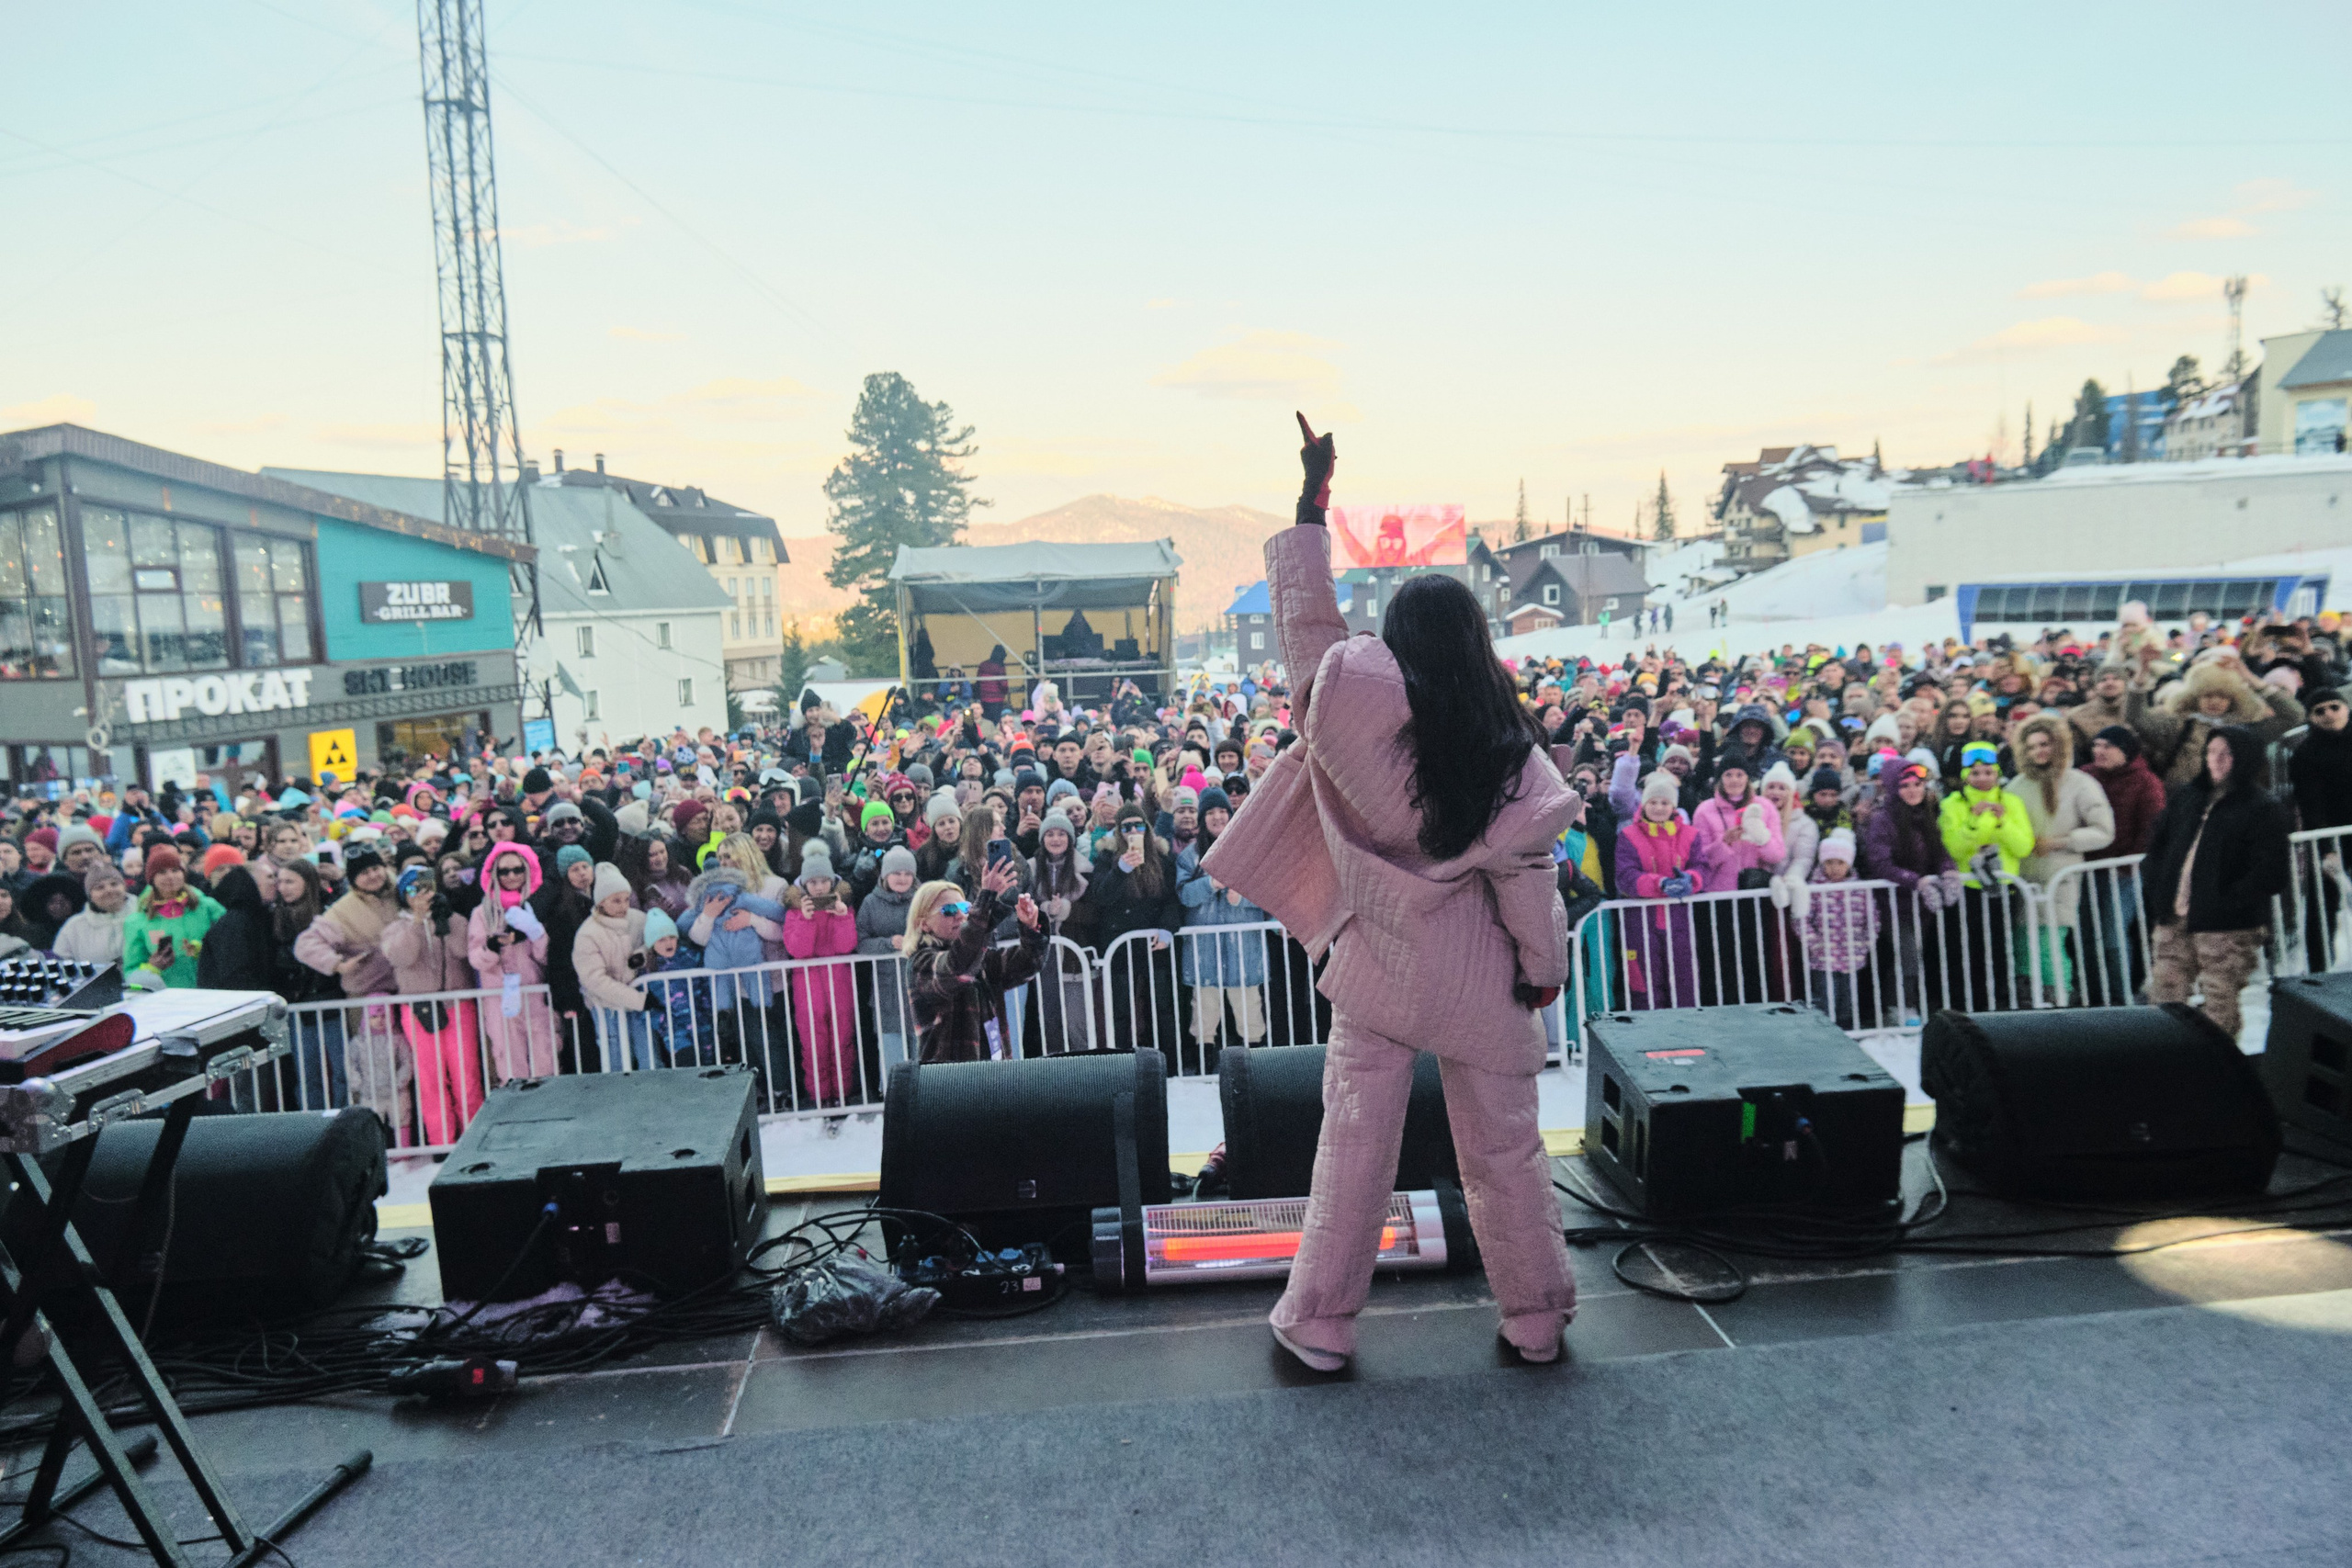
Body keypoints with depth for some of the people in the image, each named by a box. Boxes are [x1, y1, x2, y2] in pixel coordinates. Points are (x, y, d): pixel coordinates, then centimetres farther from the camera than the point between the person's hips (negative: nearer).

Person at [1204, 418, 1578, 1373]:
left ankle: (1321, 1322, 18)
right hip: (1481, 979, 1)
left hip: (1379, 965, 0)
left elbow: (1308, 618, -2)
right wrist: (1545, 964, 4)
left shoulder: (1364, 709, -13)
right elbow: (1523, 871, -8)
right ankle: (1536, 1319, 27)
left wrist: (1311, 503, 5)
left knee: (1354, 1140, 9)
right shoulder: (1506, 748, -11)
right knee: (1504, 1147, 14)